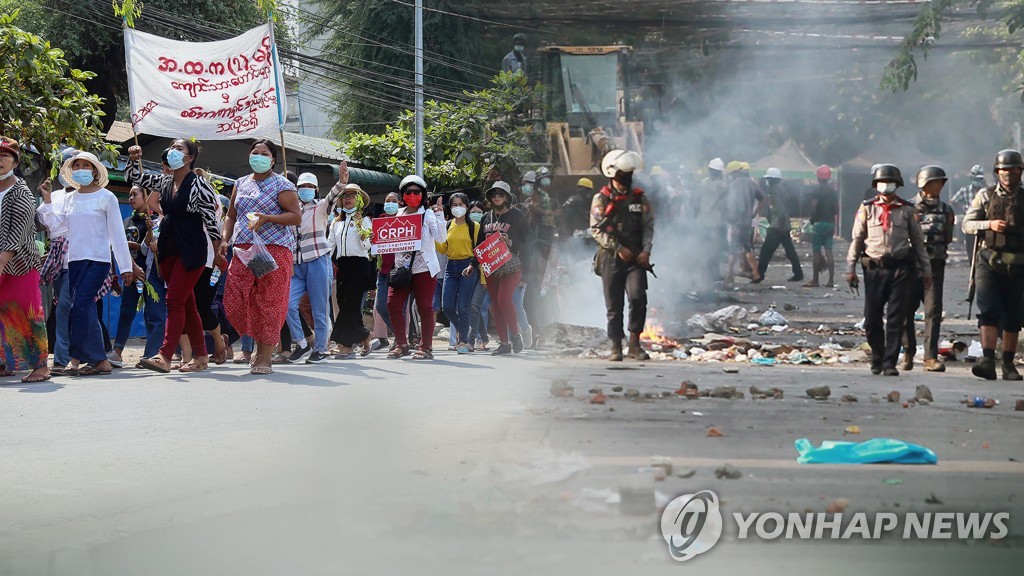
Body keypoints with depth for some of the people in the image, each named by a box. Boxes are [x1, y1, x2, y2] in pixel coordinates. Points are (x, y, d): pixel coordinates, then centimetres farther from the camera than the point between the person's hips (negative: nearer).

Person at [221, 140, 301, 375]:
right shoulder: (241, 184, 19)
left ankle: (265, 357, 1)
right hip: (243, 248, 5)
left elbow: (296, 217, -5)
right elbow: (231, 216, 23)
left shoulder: (282, 185, 1)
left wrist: (266, 218, -16)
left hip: (274, 249, -5)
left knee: (269, 302, -5)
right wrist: (225, 240, 7)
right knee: (234, 301, -5)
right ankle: (262, 341, 13)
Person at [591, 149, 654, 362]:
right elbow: (597, 229, -5)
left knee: (638, 297, -16)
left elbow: (648, 225, 10)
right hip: (611, 257, -1)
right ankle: (616, 347, 9)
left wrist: (646, 251, -4)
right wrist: (618, 248, -12)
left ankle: (634, 343, -5)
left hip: (636, 258, 1)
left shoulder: (639, 197, 11)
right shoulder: (601, 199, 2)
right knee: (614, 305, 1)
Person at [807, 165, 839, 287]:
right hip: (830, 223, 5)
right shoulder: (834, 192, 9)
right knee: (828, 251, 5)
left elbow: (813, 208, -15)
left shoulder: (816, 191, -9)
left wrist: (812, 220, -2)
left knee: (816, 252, -1)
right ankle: (831, 280, 0)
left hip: (819, 223, -5)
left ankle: (815, 280, 0)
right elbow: (836, 210, 10)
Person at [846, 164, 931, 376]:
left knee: (896, 319, -4)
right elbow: (857, 239, 9)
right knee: (872, 319, 4)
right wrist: (851, 268, 4)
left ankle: (889, 363, -1)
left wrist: (926, 269, 10)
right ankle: (877, 359, 23)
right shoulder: (866, 209, 8)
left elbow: (918, 241, 12)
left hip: (900, 269, -1)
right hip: (874, 269, 1)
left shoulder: (906, 211, 7)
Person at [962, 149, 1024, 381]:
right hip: (990, 262, -2)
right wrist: (989, 224, -13)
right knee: (988, 311, -14)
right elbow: (967, 224, 2)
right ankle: (988, 361, -23)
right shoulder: (985, 196, 6)